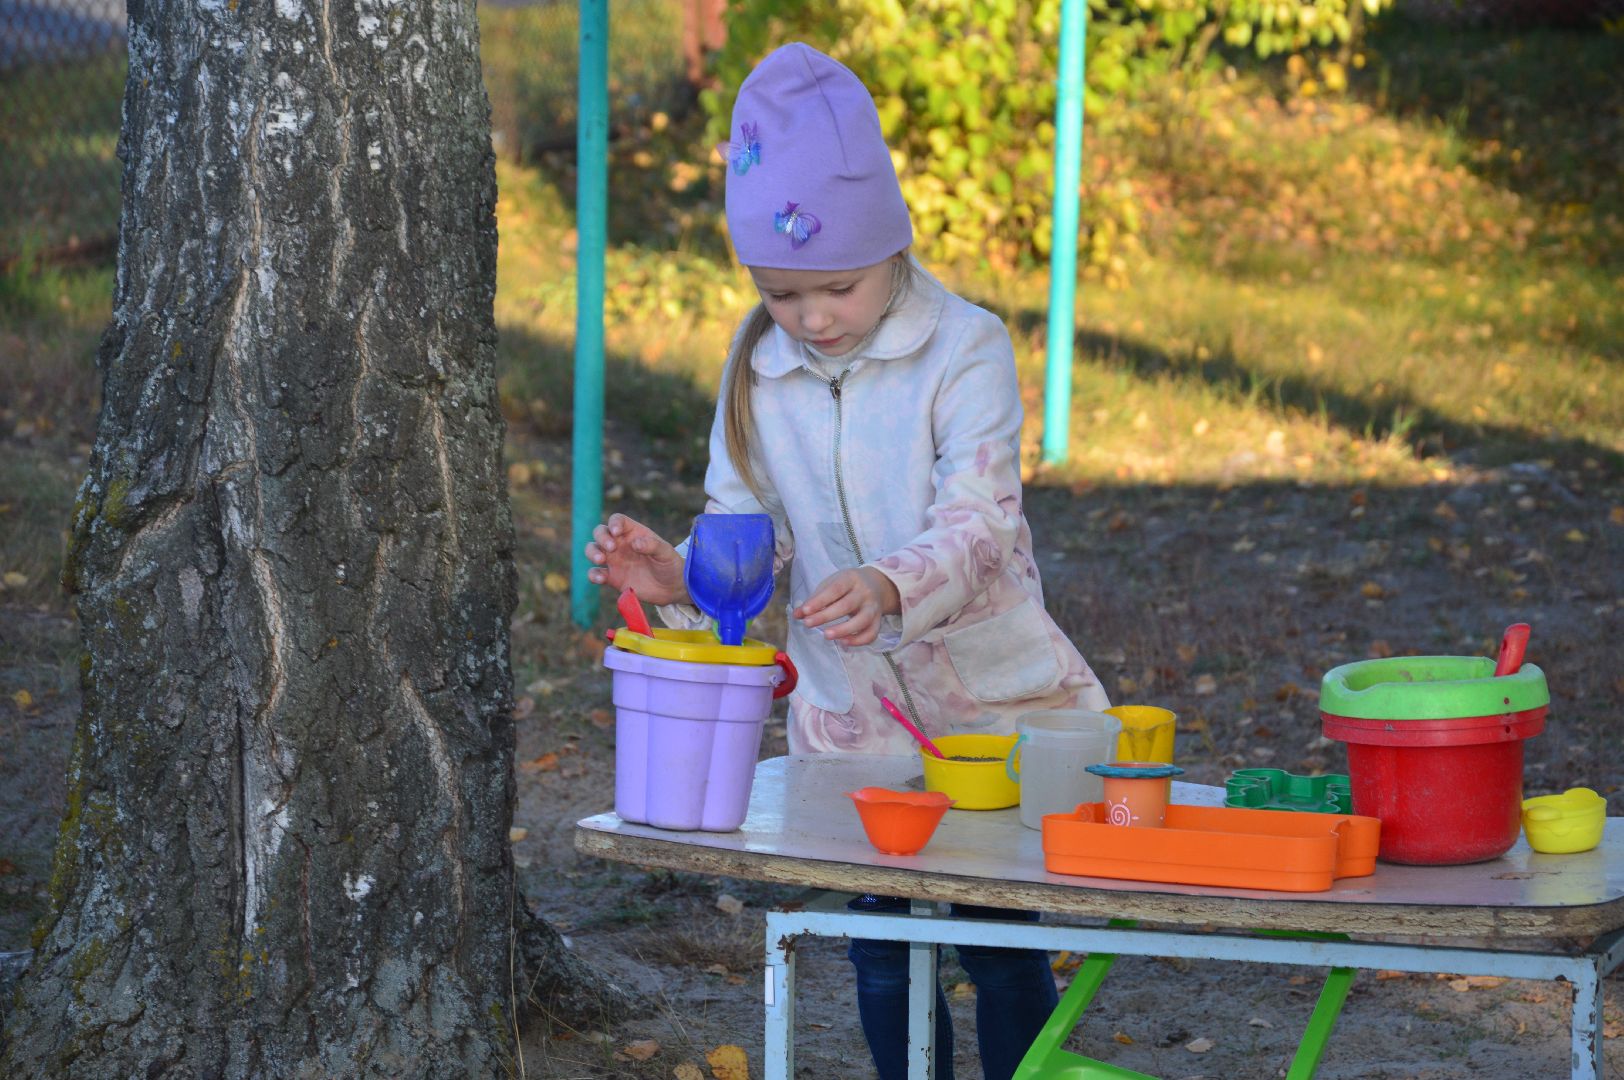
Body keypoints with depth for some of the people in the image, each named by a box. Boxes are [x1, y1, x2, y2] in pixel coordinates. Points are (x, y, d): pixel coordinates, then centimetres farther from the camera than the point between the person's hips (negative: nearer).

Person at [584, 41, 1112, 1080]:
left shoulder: (965, 349, -15)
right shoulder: (758, 371, 0)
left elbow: (978, 523, -25)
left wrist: (892, 587, -45)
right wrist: (677, 576, -20)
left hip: (994, 697, -4)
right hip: (851, 711, 4)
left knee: (1001, 939, 1)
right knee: (882, 943, 10)